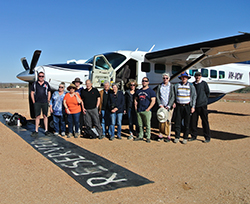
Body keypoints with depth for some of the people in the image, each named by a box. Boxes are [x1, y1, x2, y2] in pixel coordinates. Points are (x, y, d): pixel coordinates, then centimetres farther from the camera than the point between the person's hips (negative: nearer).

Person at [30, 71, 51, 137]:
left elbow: (49, 92, 12)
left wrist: (48, 101, 5)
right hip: (37, 103, 0)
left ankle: (46, 130, 12)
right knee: (37, 116, 3)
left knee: (45, 116, 5)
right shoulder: (34, 84, 5)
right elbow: (32, 93, 7)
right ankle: (36, 131, 10)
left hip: (45, 102, 0)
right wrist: (33, 101, 0)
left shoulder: (46, 84, 7)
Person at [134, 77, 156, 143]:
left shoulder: (151, 91, 0)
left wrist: (148, 109, -13)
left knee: (148, 125, -3)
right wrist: (136, 107, 10)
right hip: (139, 111, 5)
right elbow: (135, 99, 24)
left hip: (146, 111, -5)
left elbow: (153, 101, -6)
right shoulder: (138, 91, 17)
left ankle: (148, 137, 4)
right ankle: (140, 136, 20)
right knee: (140, 125, 10)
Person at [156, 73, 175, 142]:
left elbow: (173, 97, -3)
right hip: (161, 106, 3)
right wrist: (160, 104, -7)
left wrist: (168, 106, -11)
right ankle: (160, 135, 10)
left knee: (168, 120, -6)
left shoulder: (171, 86, 2)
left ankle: (168, 136, 0)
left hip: (169, 106, -2)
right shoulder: (160, 86, 9)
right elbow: (157, 96, 6)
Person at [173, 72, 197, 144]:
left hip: (187, 106, -1)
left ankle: (185, 138, 13)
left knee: (186, 123, 3)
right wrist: (169, 105, 4)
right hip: (179, 106, 1)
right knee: (177, 122, 2)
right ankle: (177, 137, 14)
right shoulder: (176, 86, 7)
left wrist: (193, 107, -6)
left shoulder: (191, 86, 3)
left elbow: (194, 97, 1)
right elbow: (173, 96, 10)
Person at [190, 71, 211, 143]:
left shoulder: (204, 83, -1)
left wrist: (204, 100, 5)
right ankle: (193, 136, 18)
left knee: (205, 121, 0)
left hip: (202, 105, -4)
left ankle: (207, 137, 9)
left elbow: (208, 92, 5)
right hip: (194, 105, 4)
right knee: (193, 121, 6)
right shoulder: (193, 84, 10)